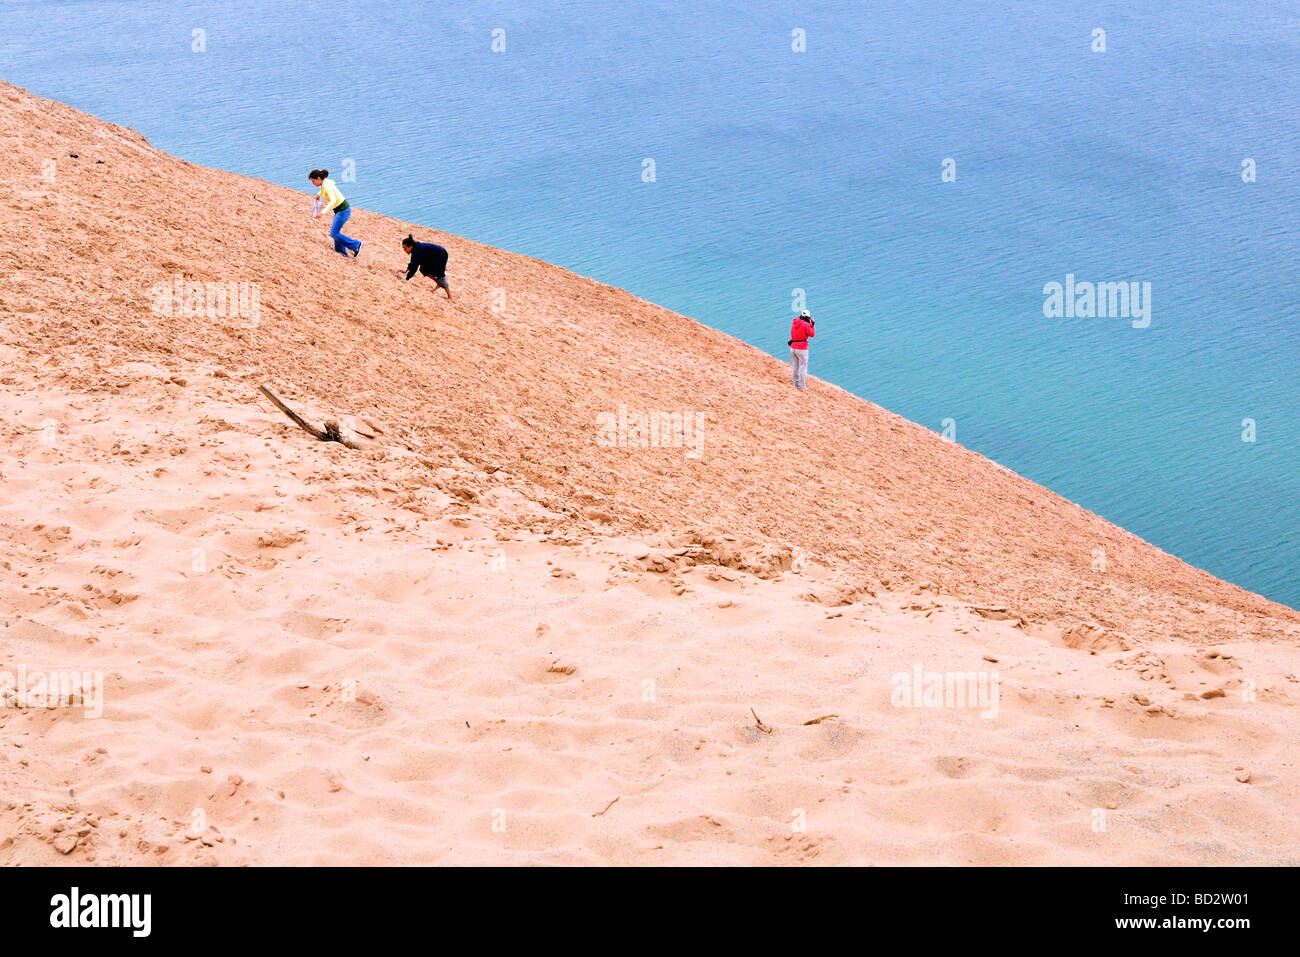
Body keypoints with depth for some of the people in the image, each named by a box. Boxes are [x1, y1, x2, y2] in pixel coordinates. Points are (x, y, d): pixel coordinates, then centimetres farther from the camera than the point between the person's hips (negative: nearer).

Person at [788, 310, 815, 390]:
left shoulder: (794, 323, 7)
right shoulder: (806, 325, -12)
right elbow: (812, 334, -4)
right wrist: (812, 325, 5)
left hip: (793, 347, 6)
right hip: (802, 348, -6)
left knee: (795, 367, 15)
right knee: (803, 367, -1)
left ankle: (796, 384, 23)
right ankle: (802, 385, -2)